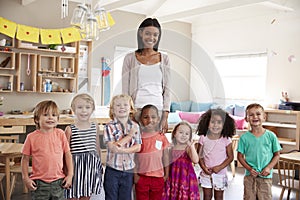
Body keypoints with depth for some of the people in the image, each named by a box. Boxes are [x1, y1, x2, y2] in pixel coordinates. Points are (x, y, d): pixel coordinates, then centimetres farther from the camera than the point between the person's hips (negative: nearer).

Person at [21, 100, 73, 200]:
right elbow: (25, 159, 3)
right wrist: (26, 178, -1)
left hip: (58, 182, 1)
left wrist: (70, 174, 1)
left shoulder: (60, 134, -2)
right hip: (39, 183, -1)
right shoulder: (32, 137, -6)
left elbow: (67, 154, 4)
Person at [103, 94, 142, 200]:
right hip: (113, 170, -2)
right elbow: (113, 147, -19)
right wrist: (129, 135, -16)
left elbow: (138, 147, -3)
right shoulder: (110, 126, -8)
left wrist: (122, 150, -19)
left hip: (129, 170, 3)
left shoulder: (135, 126, 2)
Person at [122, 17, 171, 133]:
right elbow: (125, 90, 4)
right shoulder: (130, 58, 5)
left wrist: (165, 117, 0)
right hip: (137, 110, -2)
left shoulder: (164, 59, 10)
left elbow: (167, 89, 7)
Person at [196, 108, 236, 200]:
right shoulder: (203, 138, -5)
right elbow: (200, 156, 0)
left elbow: (230, 157, -5)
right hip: (206, 173, 1)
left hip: (220, 174, -1)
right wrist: (204, 168, -15)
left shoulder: (226, 140, -9)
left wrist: (220, 167, -16)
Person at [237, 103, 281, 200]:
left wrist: (269, 168, -10)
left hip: (266, 176, 0)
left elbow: (277, 155, 4)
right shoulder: (244, 137, -3)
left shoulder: (271, 136, -3)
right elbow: (240, 156, 2)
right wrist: (249, 169, -10)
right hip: (250, 175, 0)